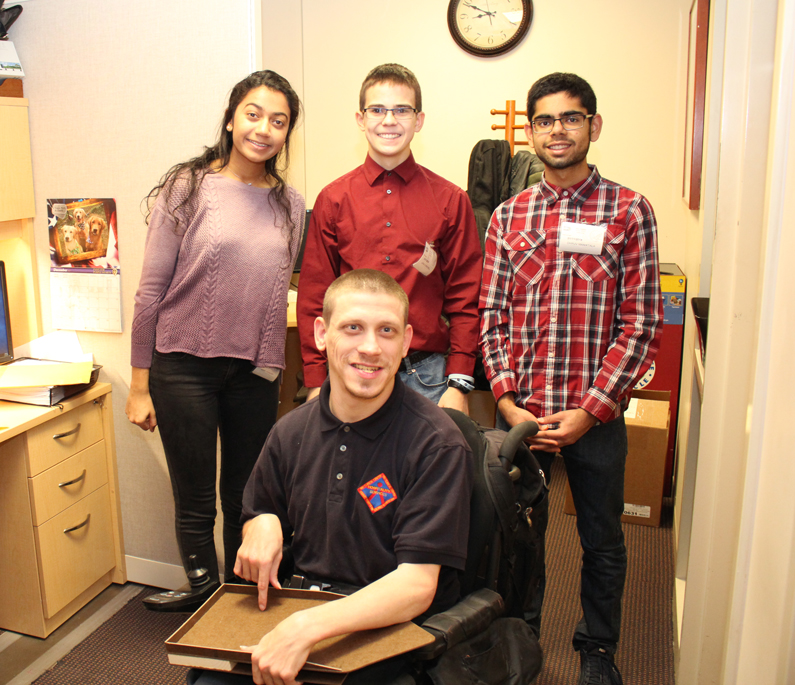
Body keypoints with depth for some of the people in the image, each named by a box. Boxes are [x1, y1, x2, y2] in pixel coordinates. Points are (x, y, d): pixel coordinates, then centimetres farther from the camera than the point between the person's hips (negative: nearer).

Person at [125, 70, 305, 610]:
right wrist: (140, 384, -3)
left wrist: (272, 363, 7)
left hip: (256, 373, 3)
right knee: (196, 503, 7)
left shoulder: (290, 205, 6)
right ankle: (204, 599, 29)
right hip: (184, 367, -3)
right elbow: (152, 289, -3)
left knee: (246, 501, 12)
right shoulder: (187, 189, -4)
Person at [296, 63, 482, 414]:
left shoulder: (451, 200, 4)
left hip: (427, 376, 0)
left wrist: (459, 384, -3)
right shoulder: (333, 200, 4)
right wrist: (317, 384, 0)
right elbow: (313, 299, 6)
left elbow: (465, 299, 4)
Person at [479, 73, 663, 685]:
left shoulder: (630, 211, -2)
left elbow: (642, 322, -6)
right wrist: (509, 402, -8)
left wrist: (590, 409, -12)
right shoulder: (508, 216, 5)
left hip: (596, 415, -1)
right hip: (522, 411, 2)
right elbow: (492, 318, 3)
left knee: (602, 542, 14)